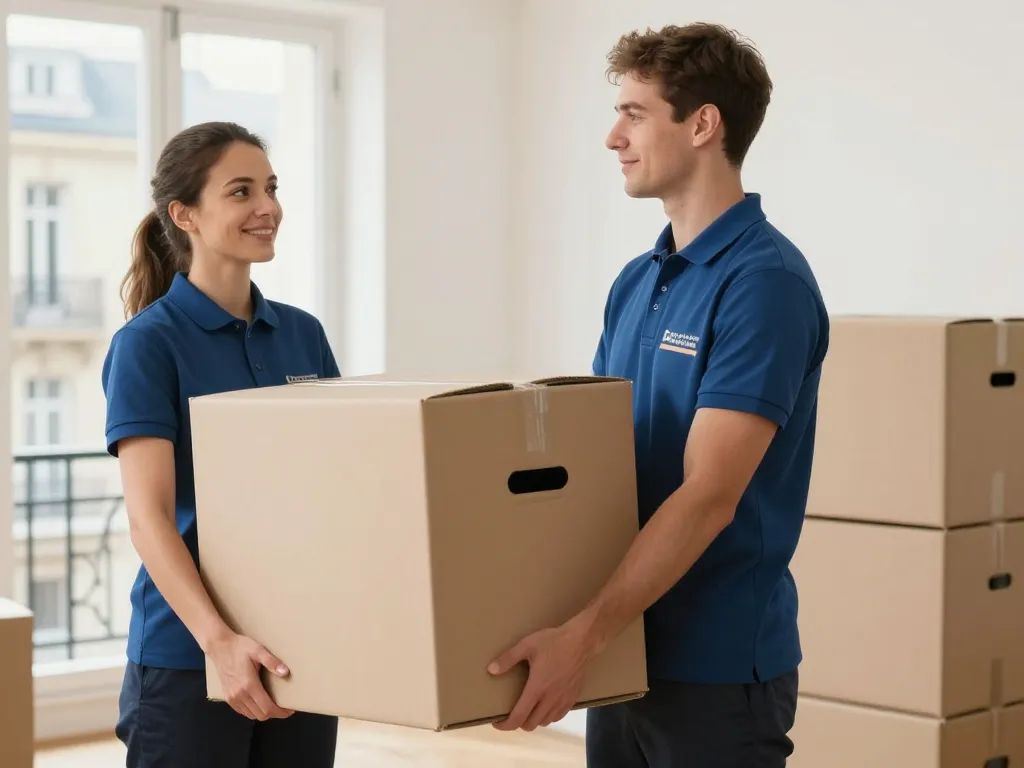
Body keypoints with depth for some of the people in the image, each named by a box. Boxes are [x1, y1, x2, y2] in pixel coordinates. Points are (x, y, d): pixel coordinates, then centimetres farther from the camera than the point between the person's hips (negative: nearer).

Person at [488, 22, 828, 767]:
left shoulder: (765, 282, -17)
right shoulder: (636, 281, 10)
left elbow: (708, 496, -24)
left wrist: (581, 634, -28)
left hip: (719, 665, -8)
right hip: (632, 653, 8)